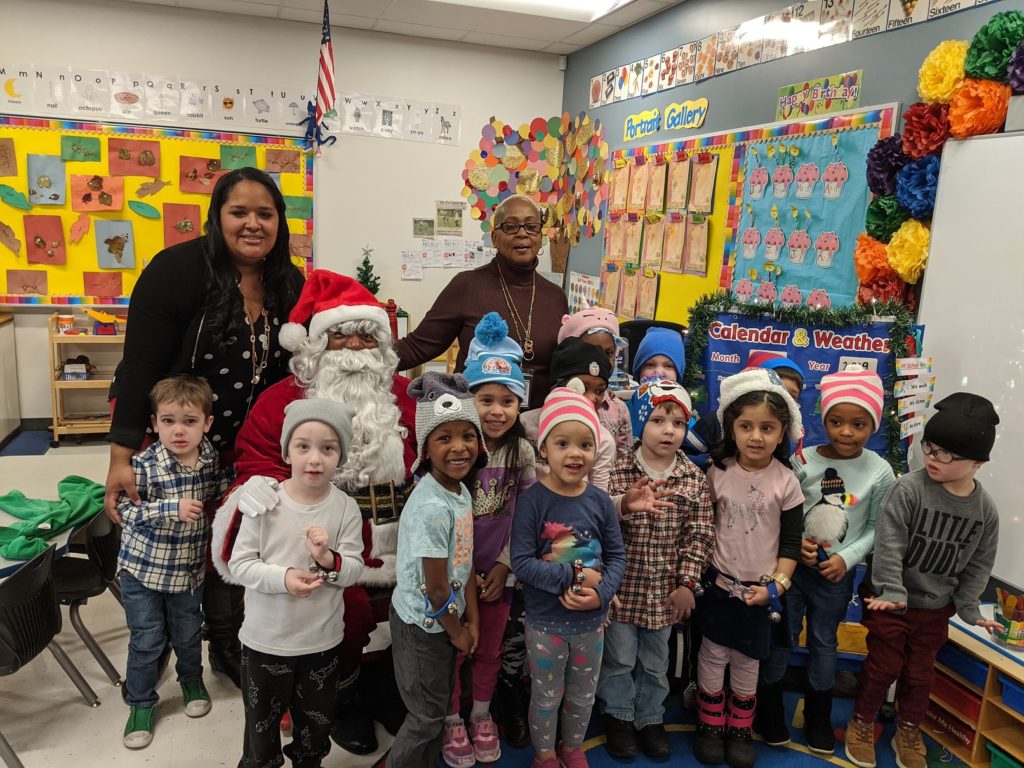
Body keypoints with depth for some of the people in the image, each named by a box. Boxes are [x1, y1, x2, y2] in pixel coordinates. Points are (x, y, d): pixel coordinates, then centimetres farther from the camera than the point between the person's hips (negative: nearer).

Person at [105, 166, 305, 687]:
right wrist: (121, 458, -28)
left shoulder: (289, 285, -6)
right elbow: (140, 364, -24)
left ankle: (226, 645, 31)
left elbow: (290, 370, 3)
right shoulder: (178, 270, -22)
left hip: (237, 440, 4)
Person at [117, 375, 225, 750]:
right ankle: (140, 703, 30)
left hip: (190, 568, 3)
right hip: (143, 568, -3)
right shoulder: (144, 464, -22)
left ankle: (192, 679, 46)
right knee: (146, 640, 8)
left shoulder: (212, 458, -10)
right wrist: (171, 508, -30)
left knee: (188, 634, 20)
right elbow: (126, 509, -21)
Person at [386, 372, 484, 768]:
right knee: (427, 716, 11)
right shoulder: (431, 507, -30)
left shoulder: (462, 492, -3)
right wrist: (456, 631, -8)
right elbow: (435, 588, -23)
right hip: (422, 624, -8)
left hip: (445, 619, 8)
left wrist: (471, 620, 5)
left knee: (439, 705, 24)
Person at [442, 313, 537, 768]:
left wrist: (504, 566, -8)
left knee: (490, 649, 17)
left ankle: (482, 717, 39)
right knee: (453, 648, 11)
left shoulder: (522, 453, -7)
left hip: (499, 571, 3)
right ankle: (452, 722, 32)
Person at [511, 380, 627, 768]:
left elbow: (617, 556, -2)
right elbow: (521, 563, -20)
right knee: (546, 697, 18)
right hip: (545, 621, -3)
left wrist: (601, 593, -19)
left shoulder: (600, 501, -8)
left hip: (591, 620, 3)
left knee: (583, 696, 23)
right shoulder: (532, 501, -18)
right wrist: (574, 577, -25)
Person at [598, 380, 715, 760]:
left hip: (665, 589, 2)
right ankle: (619, 716, 35)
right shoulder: (618, 471, -10)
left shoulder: (694, 479, -3)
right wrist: (624, 505, -33)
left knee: (655, 662, 19)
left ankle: (650, 719, 39)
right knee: (619, 658, 13)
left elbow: (699, 534, -2)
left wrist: (687, 583, -5)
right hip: (623, 585, -2)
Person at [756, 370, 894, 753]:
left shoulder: (880, 472, -9)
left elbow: (876, 528, -2)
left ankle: (818, 718, 35)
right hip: (792, 564, 0)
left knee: (824, 642, 16)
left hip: (837, 573, 0)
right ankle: (769, 711, 29)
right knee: (780, 637, 10)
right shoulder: (802, 461, -10)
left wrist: (847, 558, -14)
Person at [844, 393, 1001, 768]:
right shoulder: (908, 488, -20)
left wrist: (968, 609, 3)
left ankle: (909, 732, 37)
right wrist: (890, 592, -23)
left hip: (936, 608, 3)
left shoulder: (985, 509, -7)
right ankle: (861, 723, 29)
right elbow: (888, 545, -20)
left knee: (920, 673, 16)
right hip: (892, 599, -3)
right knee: (883, 666, 8)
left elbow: (979, 564, 3)